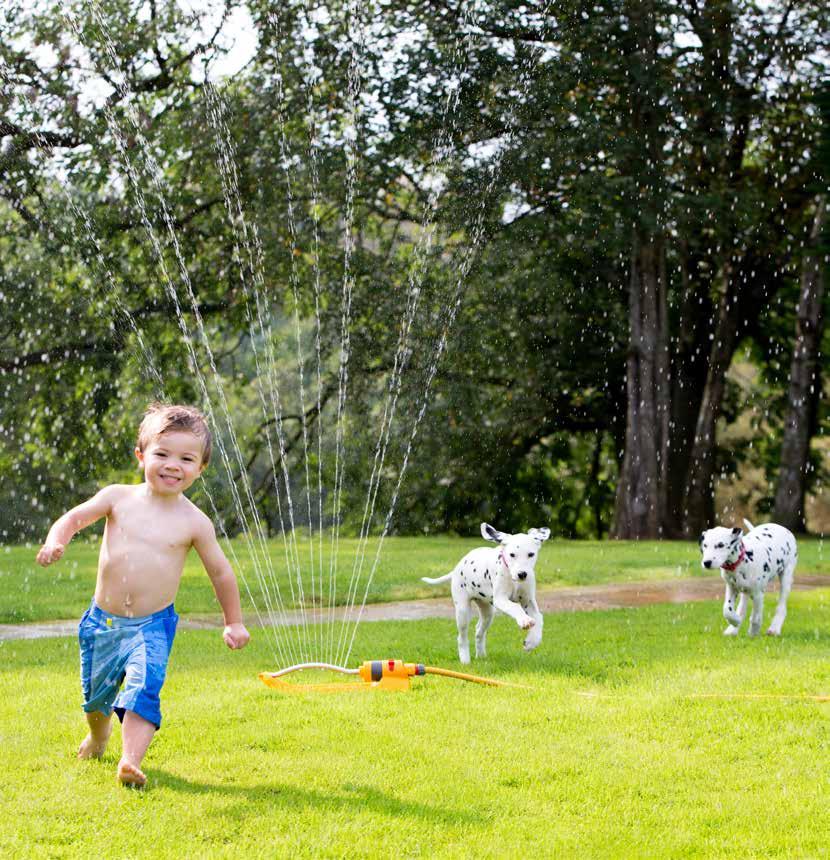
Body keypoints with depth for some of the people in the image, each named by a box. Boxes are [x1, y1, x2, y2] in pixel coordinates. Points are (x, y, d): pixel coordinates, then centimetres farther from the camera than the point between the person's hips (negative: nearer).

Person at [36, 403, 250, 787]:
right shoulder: (119, 497, -3)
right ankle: (98, 735, 50)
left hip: (153, 625, -2)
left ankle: (131, 760, -29)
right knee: (95, 693, 19)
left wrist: (234, 622, 11)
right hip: (102, 620, 2)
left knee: (143, 689, -25)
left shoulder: (194, 522, -6)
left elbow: (221, 572, 5)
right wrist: (56, 541, -21)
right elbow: (75, 517, 1)